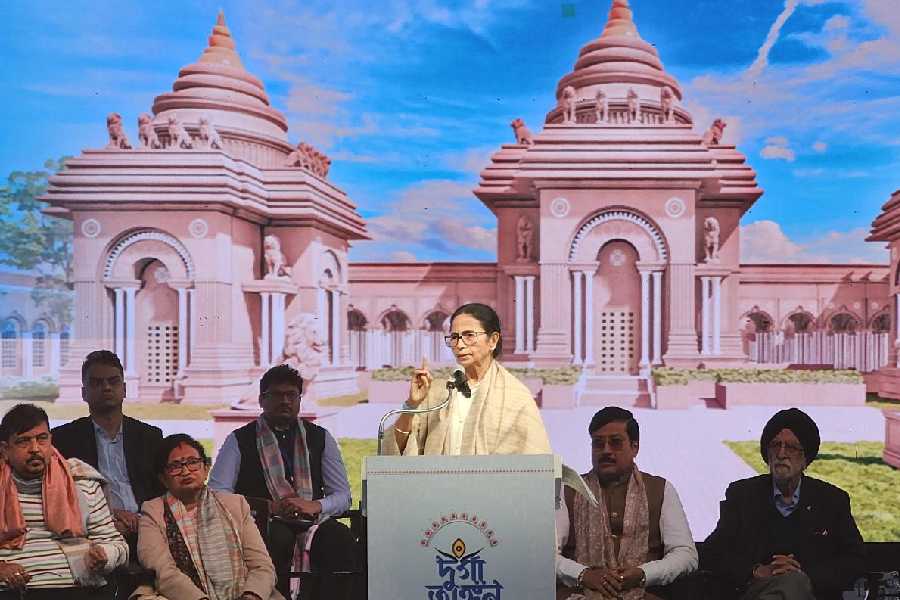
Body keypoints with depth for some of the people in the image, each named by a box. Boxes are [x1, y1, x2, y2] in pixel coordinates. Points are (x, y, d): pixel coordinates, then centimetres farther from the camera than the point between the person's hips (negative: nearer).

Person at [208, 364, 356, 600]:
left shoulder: (320, 438, 16)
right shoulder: (239, 440, 9)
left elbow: (343, 496, 12)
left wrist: (315, 506, -10)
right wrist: (268, 507, -11)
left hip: (312, 523, 2)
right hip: (262, 523, -1)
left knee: (341, 539, -30)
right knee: (278, 537, -35)